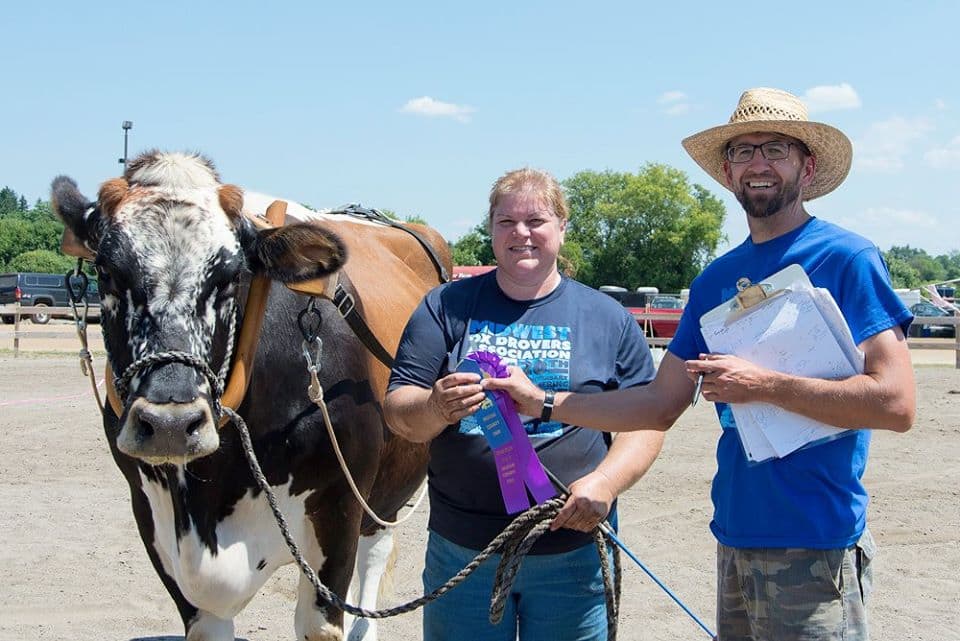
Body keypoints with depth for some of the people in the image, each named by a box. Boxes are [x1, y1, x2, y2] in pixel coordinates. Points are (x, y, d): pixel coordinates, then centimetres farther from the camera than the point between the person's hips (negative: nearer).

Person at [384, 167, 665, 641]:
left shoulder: (608, 318, 5)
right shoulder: (447, 308, 5)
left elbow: (646, 420, 3)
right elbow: (397, 413, -1)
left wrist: (605, 482, -16)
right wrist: (435, 408, -25)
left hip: (574, 553, 0)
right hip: (460, 550, 1)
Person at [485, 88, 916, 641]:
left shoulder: (847, 258, -9)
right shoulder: (717, 279, 11)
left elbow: (897, 403, -17)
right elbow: (661, 405, 11)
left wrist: (764, 385, -17)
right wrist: (543, 402, 4)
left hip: (814, 545, -6)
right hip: (735, 535, 6)